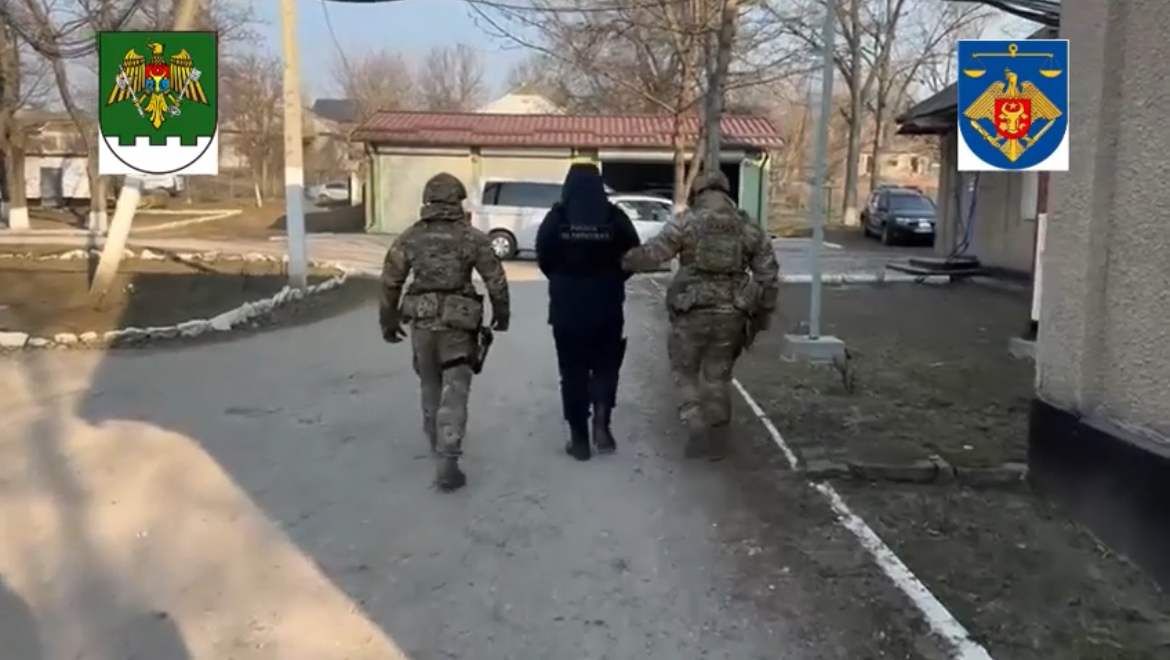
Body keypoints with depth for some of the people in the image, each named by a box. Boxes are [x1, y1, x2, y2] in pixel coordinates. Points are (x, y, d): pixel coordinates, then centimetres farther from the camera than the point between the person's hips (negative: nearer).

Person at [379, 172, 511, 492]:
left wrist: (388, 320, 18)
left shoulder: (409, 237, 4)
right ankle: (446, 462, -8)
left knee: (430, 385, 21)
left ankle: (438, 445, 36)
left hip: (421, 321, 3)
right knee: (454, 391, -2)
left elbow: (390, 282, 7)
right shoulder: (472, 237, -4)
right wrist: (502, 313, 13)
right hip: (457, 323, -3)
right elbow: (496, 280, -2)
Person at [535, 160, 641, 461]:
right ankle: (601, 424, 0)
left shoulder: (556, 219, -7)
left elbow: (543, 260, -3)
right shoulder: (615, 218, -6)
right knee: (606, 367, 17)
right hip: (607, 307, 0)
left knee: (573, 373, 9)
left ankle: (580, 439, 13)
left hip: (567, 308, 0)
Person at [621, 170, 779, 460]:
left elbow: (653, 253, -9)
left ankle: (696, 428, 2)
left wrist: (621, 260, 6)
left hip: (693, 311, -3)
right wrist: (762, 314, 16)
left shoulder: (686, 221, -2)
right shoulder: (749, 228, 9)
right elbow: (769, 274, 9)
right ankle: (717, 439, 20)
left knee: (685, 371, 14)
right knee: (718, 376, 15)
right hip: (731, 314, 3)